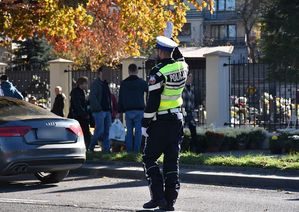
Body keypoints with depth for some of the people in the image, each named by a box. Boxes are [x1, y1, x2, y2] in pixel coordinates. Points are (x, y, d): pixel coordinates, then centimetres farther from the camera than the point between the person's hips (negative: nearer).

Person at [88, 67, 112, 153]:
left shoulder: (105, 83, 18)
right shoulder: (95, 83, -8)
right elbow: (92, 97, -16)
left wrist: (110, 108, 14)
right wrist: (99, 108, -19)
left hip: (107, 110, 8)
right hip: (99, 111, -8)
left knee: (106, 131, 6)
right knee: (100, 130, -10)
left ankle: (106, 149, 9)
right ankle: (91, 147, 2)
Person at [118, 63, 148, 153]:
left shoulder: (123, 83, 7)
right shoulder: (141, 82, -2)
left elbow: (120, 98, 9)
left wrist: (120, 111, 12)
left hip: (128, 111, 2)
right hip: (139, 110, -2)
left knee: (129, 131, 7)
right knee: (138, 130, -1)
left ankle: (129, 149, 5)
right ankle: (136, 149, -5)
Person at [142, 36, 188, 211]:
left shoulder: (158, 72, -17)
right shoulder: (183, 66, 1)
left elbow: (152, 102, -17)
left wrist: (145, 124, -10)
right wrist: (172, 44, 33)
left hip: (160, 123, -6)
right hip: (177, 119, 6)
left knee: (149, 159, 6)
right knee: (172, 162, 8)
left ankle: (158, 196, -3)